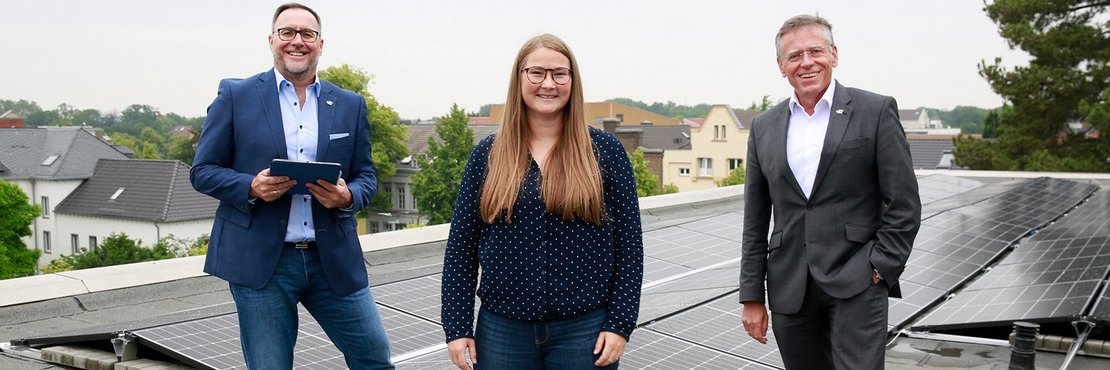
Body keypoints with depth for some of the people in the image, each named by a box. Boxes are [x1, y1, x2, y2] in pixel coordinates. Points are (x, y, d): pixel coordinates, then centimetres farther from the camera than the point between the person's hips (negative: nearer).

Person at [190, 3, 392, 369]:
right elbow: (203, 170, 2)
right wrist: (252, 187, -18)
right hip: (259, 261, -2)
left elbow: (367, 177, 11)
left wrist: (347, 196, -13)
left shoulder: (350, 105, 8)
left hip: (334, 260, 3)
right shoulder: (235, 95, 1)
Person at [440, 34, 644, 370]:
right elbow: (461, 247, 3)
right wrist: (457, 327, -1)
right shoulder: (488, 154, 3)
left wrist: (619, 324, -6)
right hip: (502, 329, 1)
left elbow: (629, 242, -1)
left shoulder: (604, 150, -1)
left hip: (585, 329, -1)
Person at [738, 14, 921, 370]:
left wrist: (880, 269, -9)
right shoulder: (763, 126, 9)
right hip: (789, 288, 4)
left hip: (857, 283, -3)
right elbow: (755, 222, 10)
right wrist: (752, 297, 7)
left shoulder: (876, 111, -1)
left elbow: (904, 204, -2)